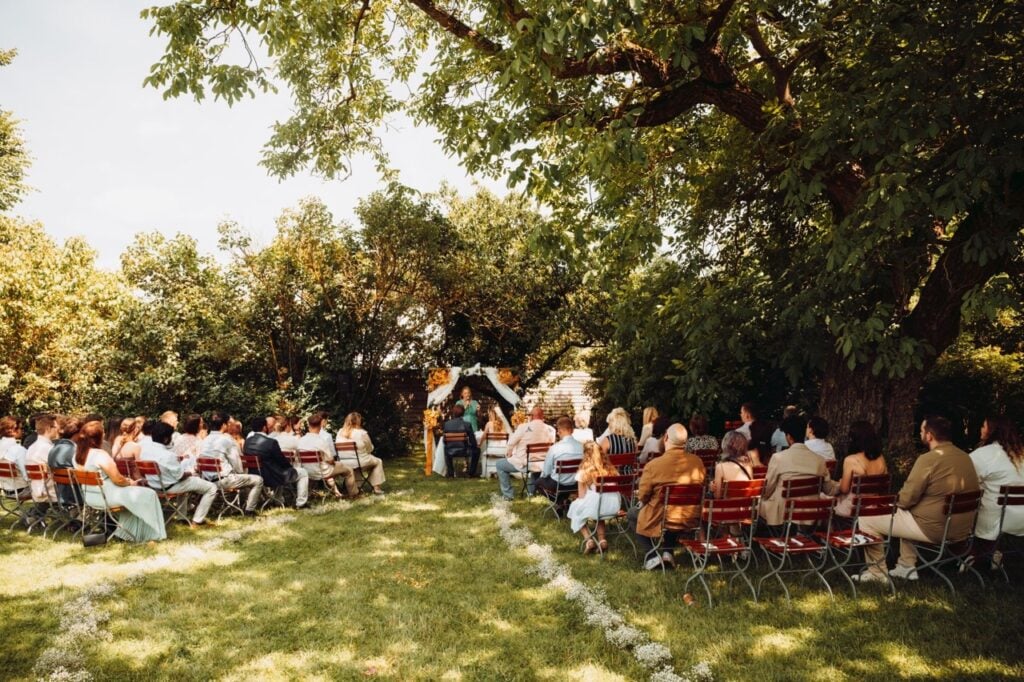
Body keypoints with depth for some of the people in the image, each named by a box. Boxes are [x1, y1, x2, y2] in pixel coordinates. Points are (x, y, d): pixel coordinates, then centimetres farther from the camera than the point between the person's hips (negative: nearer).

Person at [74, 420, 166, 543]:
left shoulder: (77, 453, 1)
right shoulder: (100, 455, -25)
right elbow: (117, 480, -23)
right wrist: (130, 482, -3)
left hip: (88, 496, 9)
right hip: (106, 496, -9)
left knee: (132, 492, 29)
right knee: (148, 495, 3)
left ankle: (126, 532, 30)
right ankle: (150, 534, 11)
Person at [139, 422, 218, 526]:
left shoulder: (144, 446, -11)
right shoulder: (167, 455, -34)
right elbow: (180, 476, -21)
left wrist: (176, 460, 7)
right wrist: (190, 473, -1)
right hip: (169, 486, -8)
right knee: (212, 488, 0)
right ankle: (197, 520, 6)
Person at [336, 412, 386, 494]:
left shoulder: (340, 432, -2)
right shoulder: (362, 433, -14)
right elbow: (370, 449, -1)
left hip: (344, 463, 5)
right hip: (360, 462, -5)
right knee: (378, 461, 22)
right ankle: (376, 488, 20)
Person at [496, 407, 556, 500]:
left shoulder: (524, 427, -14)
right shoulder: (550, 430, -5)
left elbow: (511, 443, -4)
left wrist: (508, 456, 15)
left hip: (523, 463, -4)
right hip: (541, 464, 4)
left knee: (500, 465, 19)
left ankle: (508, 494, 16)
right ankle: (531, 490, 45)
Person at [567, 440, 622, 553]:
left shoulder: (583, 472, 2)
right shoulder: (611, 469, 14)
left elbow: (581, 497, 2)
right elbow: (618, 488, 16)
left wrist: (577, 504, 23)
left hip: (594, 505, -4)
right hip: (614, 506, 5)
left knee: (575, 508, 26)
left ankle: (588, 540, 10)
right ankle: (602, 539, 19)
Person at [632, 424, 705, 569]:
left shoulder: (653, 465, -20)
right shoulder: (697, 462, -6)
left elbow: (643, 496, -9)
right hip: (691, 519, 5)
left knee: (633, 514, 24)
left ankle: (652, 555, 10)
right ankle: (667, 551, 23)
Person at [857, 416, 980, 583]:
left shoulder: (928, 459, -20)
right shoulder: (965, 457, 6)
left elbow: (906, 499, -17)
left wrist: (896, 500, 6)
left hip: (934, 529, -9)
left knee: (866, 519, 2)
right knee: (904, 515, 34)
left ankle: (877, 572, 14)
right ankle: (907, 566, 33)